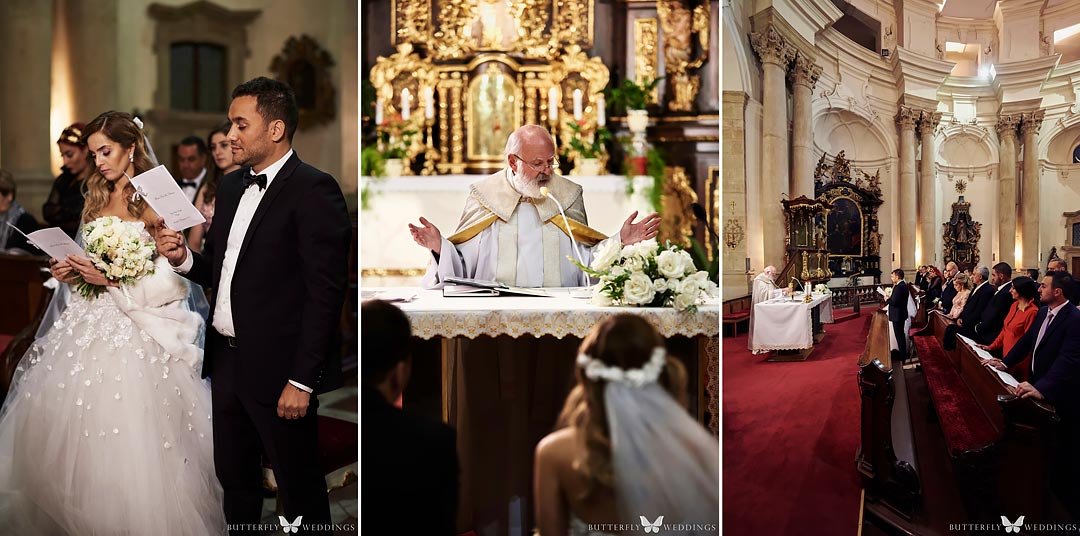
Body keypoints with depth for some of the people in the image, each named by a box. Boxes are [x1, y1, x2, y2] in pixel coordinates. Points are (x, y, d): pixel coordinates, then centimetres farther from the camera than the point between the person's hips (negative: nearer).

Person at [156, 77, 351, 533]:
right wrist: (183, 258, -5)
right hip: (226, 359, 8)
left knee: (299, 488, 6)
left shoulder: (314, 191, -14)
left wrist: (302, 380, -19)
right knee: (234, 478, 19)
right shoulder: (231, 187, 12)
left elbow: (325, 292, -18)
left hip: (277, 370, -8)